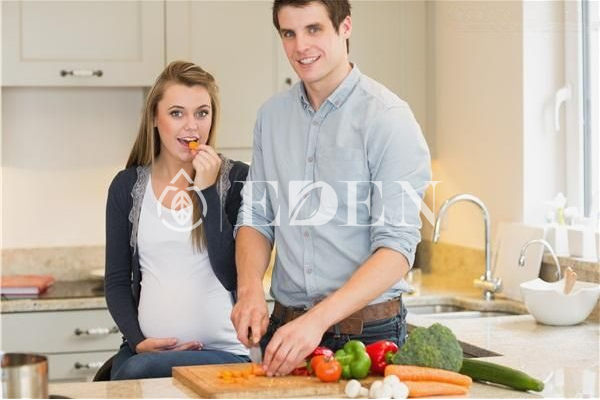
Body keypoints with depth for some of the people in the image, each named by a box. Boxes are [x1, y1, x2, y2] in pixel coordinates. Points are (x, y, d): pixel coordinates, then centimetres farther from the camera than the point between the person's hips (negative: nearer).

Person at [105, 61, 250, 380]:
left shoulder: (236, 179, -1)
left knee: (137, 371, -29)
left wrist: (208, 191, -12)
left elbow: (233, 276, -8)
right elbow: (117, 281, 10)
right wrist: (138, 340, -6)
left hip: (221, 351, -3)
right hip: (146, 348, 3)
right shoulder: (127, 186, 8)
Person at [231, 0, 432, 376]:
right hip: (285, 326, 5)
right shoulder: (272, 115, 5)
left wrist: (319, 319, -29)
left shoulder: (387, 117, -13)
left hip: (368, 331, -4)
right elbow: (256, 216, 10)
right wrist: (250, 289, -9)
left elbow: (397, 248, -18)